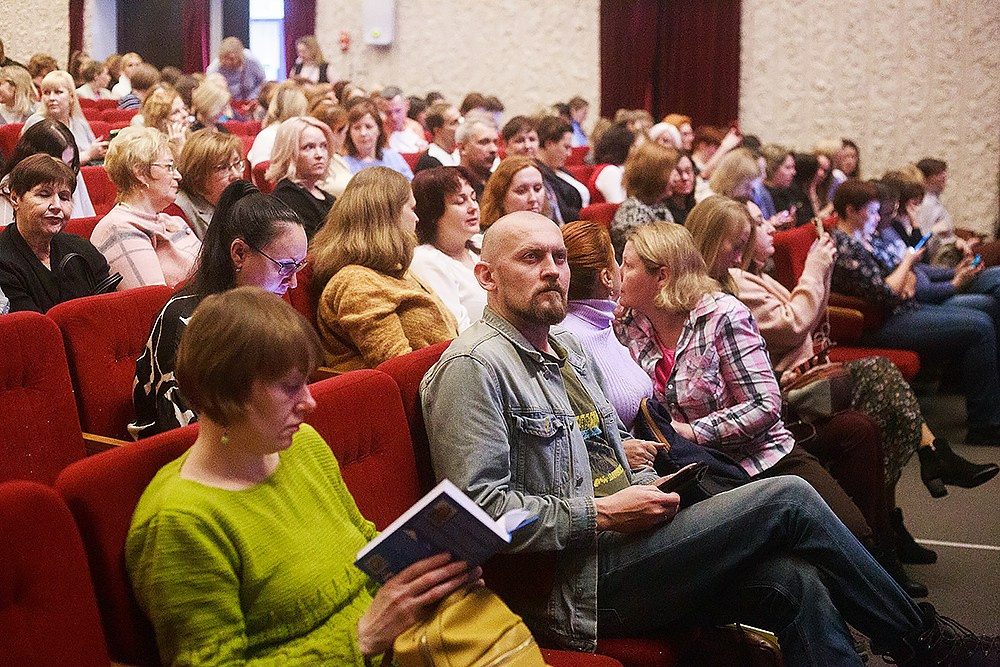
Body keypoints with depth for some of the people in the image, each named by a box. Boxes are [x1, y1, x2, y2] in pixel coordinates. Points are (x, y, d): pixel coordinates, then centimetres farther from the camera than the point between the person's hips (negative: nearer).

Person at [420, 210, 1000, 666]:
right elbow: (481, 506, -18)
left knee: (794, 582, -16)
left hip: (620, 547, 9)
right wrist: (604, 513, -17)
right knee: (789, 500, -13)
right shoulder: (474, 366, -10)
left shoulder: (566, 348, 19)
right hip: (573, 584, -9)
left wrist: (646, 487, 8)